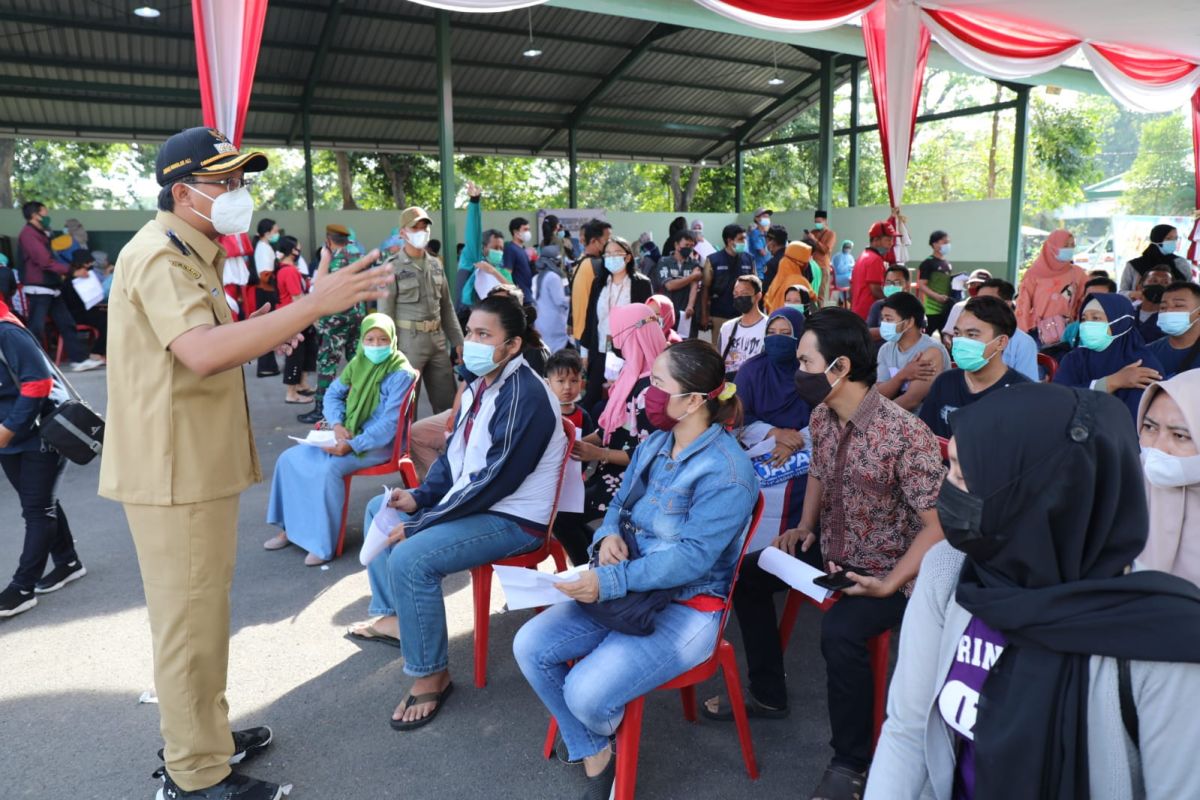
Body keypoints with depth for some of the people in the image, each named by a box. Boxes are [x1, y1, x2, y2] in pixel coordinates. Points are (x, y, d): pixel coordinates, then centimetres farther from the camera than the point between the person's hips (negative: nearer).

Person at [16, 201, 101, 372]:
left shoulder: (40, 234, 18)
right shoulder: (28, 234, -12)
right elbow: (45, 261, -19)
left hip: (51, 288, 10)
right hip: (38, 289, -10)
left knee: (66, 323, 8)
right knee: (36, 328, -5)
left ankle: (79, 359, 10)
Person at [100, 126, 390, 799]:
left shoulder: (189, 253, 17)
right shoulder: (158, 256, -17)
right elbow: (202, 352, -35)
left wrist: (261, 339, 9)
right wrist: (313, 304, -38)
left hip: (198, 464, 11)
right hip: (176, 471, -11)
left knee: (201, 612, 21)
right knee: (191, 622, 1)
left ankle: (206, 736, 38)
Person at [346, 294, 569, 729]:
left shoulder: (523, 396, -25)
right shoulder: (481, 383, 6)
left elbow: (496, 479, -28)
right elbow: (455, 454, 14)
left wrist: (420, 523, -23)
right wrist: (419, 497, -3)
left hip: (515, 518, -11)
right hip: (471, 499, 11)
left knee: (410, 558, -28)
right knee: (379, 510, 19)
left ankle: (432, 675, -8)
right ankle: (390, 615, 30)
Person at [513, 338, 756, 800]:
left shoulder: (727, 471, -21)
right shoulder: (654, 444, 4)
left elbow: (692, 556, -24)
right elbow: (620, 505, 14)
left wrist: (610, 581, -29)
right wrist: (609, 535, -11)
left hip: (686, 607, -8)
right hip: (628, 589, 8)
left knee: (586, 693, -23)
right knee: (530, 646, -7)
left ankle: (603, 733, 18)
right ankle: (594, 758, 9)